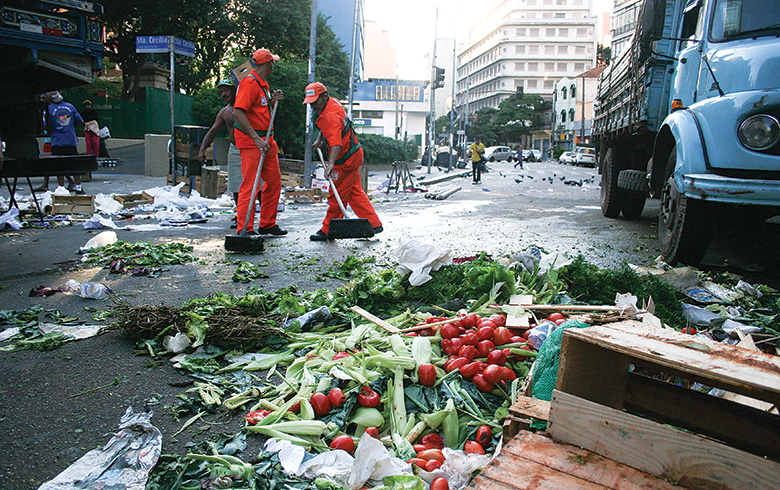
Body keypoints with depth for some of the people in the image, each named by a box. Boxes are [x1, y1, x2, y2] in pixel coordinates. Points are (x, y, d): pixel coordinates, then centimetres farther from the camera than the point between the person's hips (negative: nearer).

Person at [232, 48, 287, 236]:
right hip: (250, 141, -10)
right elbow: (238, 113, -25)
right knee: (249, 185, -9)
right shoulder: (250, 83, -15)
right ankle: (245, 229, -3)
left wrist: (273, 101, 9)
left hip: (266, 140, 10)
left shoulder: (263, 84, 17)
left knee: (274, 182, 12)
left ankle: (267, 224, 23)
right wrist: (256, 138, -29)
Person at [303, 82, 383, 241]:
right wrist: (319, 140, 18)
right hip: (353, 155, 11)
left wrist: (331, 163, -51)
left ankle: (327, 230, 8)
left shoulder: (331, 114, -25)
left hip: (346, 159, -11)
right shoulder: (332, 103, 8)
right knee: (355, 193, 14)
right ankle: (374, 224, 17)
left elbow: (336, 141, -41)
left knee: (337, 196, -1)